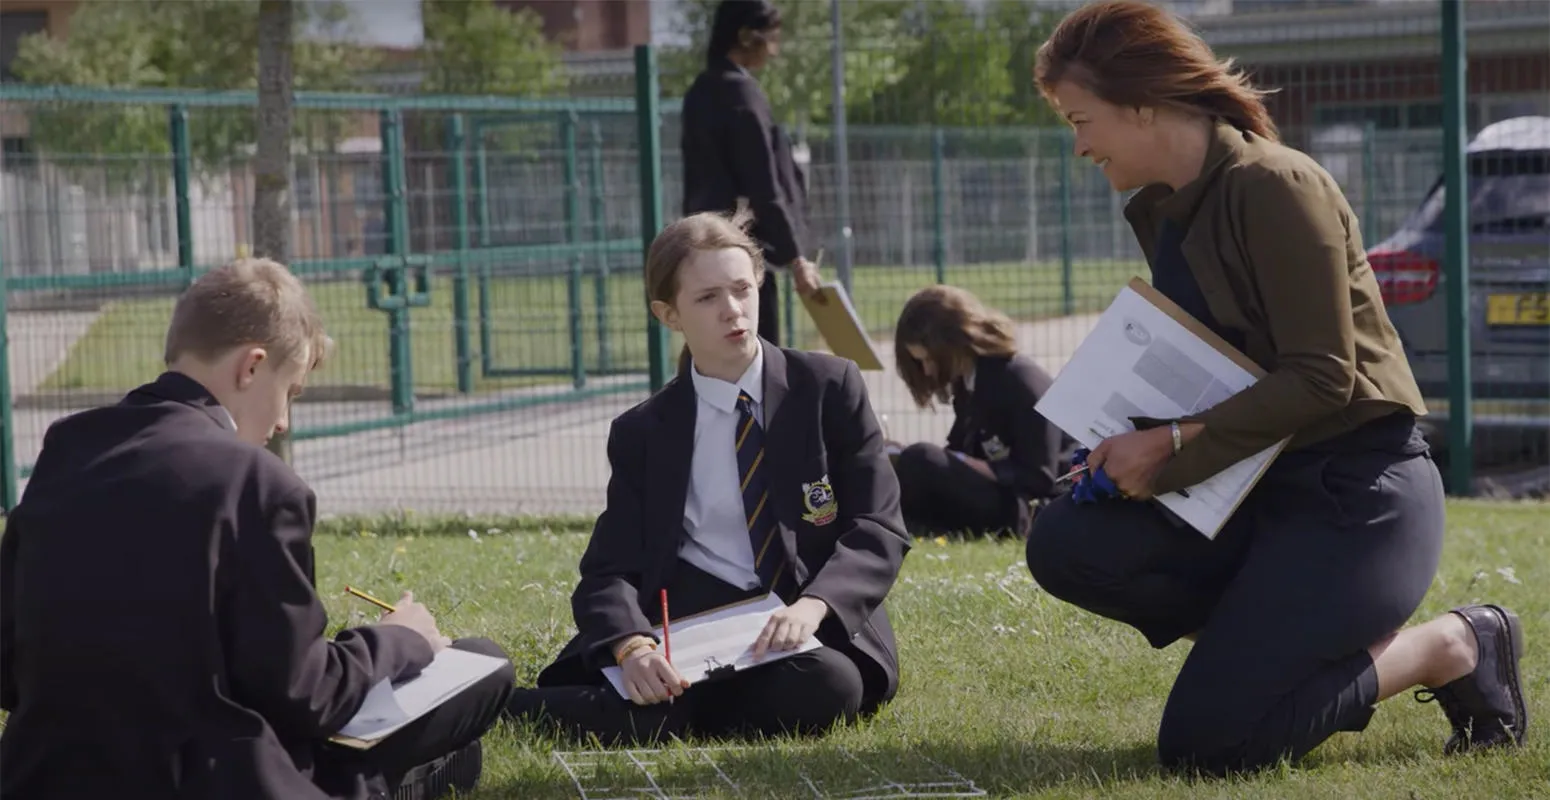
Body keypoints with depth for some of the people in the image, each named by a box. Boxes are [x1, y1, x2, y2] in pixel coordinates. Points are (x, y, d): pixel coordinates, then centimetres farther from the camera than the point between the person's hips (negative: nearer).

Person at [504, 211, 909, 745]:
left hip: (819, 627, 2)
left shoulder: (830, 388, 6)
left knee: (826, 685, -36)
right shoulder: (642, 434, 10)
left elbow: (878, 530, 0)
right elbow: (611, 570, 1)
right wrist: (632, 647, -24)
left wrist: (812, 606, -22)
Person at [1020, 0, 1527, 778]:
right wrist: (1136, 445, -1)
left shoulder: (1274, 186, -16)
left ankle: (1449, 649, 2)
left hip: (1358, 488, -8)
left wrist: (1171, 444, -20)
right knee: (1065, 544, -13)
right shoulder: (1160, 211, 11)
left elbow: (1322, 378, -20)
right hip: (1260, 485, 8)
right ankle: (1279, 630, 4)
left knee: (1203, 742, -16)